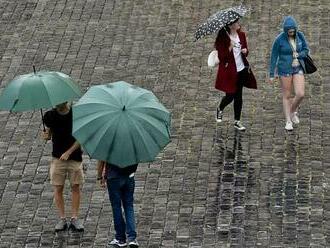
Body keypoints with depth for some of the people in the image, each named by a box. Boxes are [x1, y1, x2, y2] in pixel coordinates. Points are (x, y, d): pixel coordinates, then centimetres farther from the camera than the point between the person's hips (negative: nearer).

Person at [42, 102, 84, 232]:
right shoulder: (50, 115, 0)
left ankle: (74, 219, 6)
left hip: (75, 156, -2)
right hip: (58, 157, 2)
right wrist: (46, 136, -13)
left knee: (75, 187, 0)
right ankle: (62, 219, 7)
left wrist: (68, 152, -15)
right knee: (58, 188, 0)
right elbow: (49, 131, 11)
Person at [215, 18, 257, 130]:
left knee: (238, 96, 7)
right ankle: (220, 109, 33)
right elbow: (221, 57, -15)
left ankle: (237, 121, 15)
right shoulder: (223, 38, -13)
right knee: (230, 95, -1)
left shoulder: (241, 35, 4)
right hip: (229, 71, -5)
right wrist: (230, 48, -27)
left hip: (241, 70, 5)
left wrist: (245, 51, -8)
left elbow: (246, 51, 15)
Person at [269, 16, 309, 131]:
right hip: (285, 70, -3)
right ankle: (288, 121, 15)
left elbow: (306, 50, 5)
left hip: (298, 69, 3)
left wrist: (297, 55, -17)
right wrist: (271, 75, -6)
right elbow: (274, 57, -7)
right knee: (287, 96, 3)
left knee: (300, 94, -8)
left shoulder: (300, 35, -4)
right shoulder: (279, 39, -14)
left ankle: (293, 111, 22)